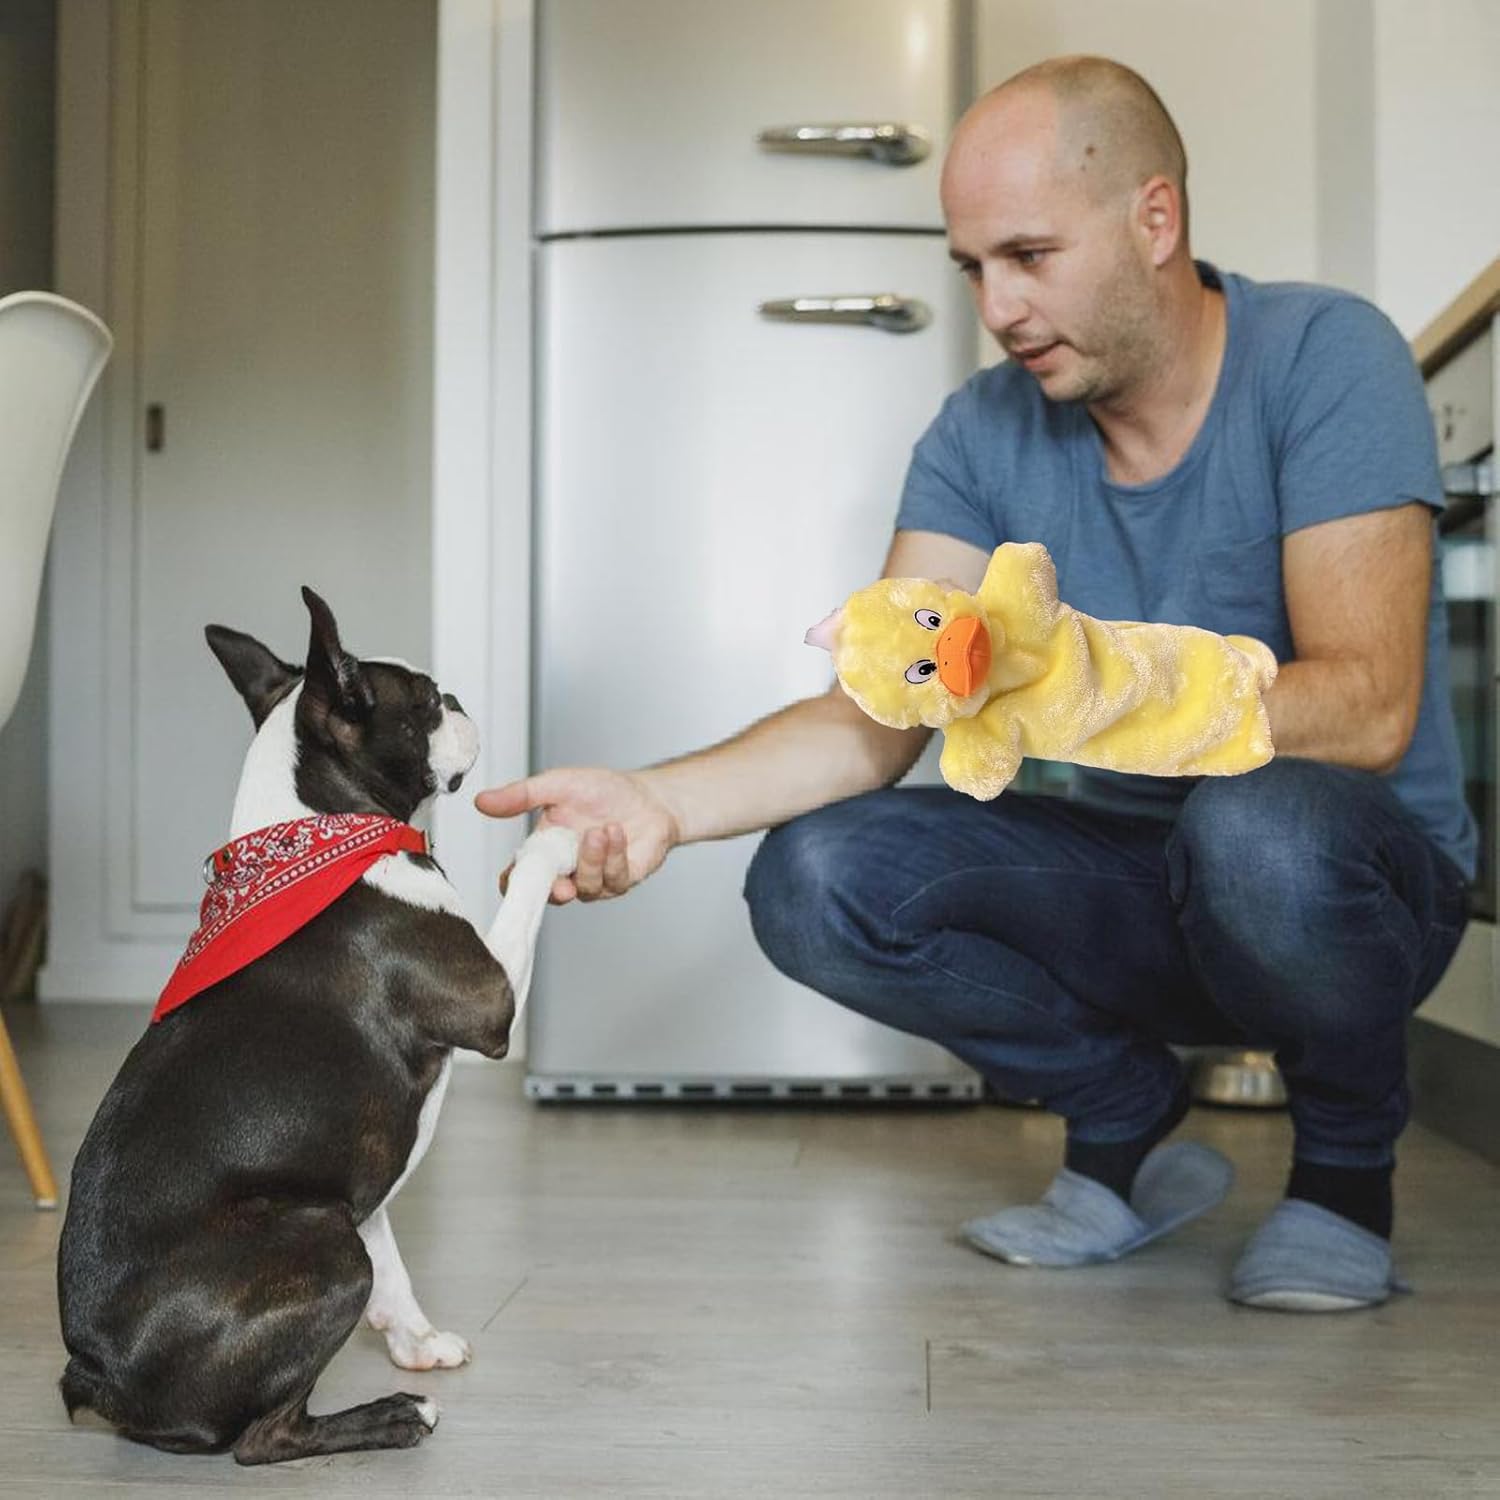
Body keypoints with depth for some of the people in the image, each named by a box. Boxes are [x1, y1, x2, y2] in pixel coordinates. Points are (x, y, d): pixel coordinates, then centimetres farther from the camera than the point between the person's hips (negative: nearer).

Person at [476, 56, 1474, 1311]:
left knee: (1258, 825, -39)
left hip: (1368, 884, -4)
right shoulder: (987, 433, -3)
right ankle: (1132, 1135, 5)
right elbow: (876, 718, -11)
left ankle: (1346, 1168, -5)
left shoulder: (1322, 360, -16)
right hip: (1126, 880, 4)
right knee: (814, 877, -17)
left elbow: (1367, 709, -26)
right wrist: (664, 800, -29)